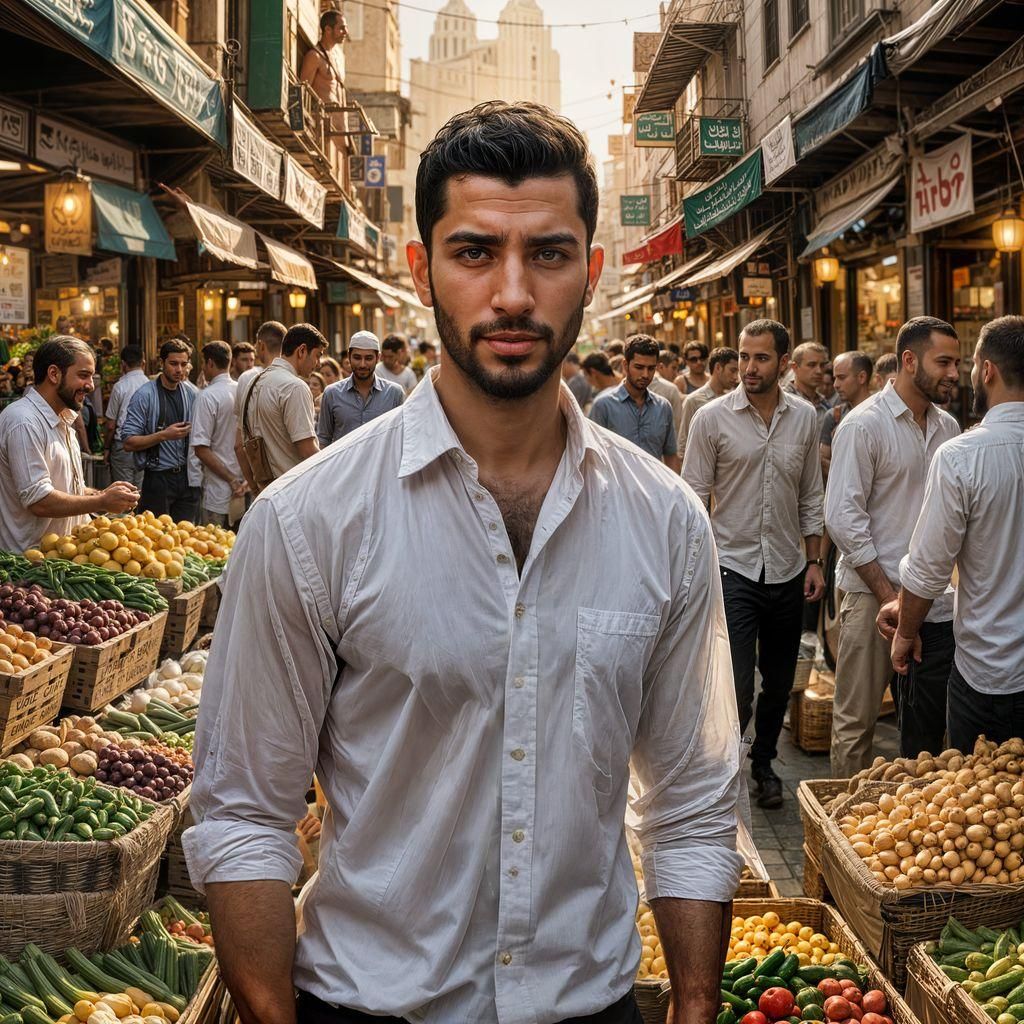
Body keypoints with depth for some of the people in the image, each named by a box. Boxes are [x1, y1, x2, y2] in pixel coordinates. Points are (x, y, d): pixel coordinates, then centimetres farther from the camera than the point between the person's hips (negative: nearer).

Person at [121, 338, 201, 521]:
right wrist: (164, 435, -20)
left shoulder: (193, 394, 8)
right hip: (158, 479, -4)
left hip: (188, 478, 4)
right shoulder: (145, 395, -8)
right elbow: (128, 443, -11)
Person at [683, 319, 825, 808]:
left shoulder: (805, 417, 4)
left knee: (779, 683, 15)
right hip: (733, 566, -4)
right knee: (737, 686, -11)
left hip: (787, 569, 4)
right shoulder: (712, 418, -7)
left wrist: (813, 560, 8)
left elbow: (811, 496, 12)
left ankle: (764, 762, 35)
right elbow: (693, 498, -4)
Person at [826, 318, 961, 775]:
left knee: (929, 724, 11)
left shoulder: (947, 426, 10)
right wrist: (889, 597, -15)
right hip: (873, 594, -6)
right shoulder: (864, 425, -10)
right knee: (857, 720, 3)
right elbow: (843, 519, -14)